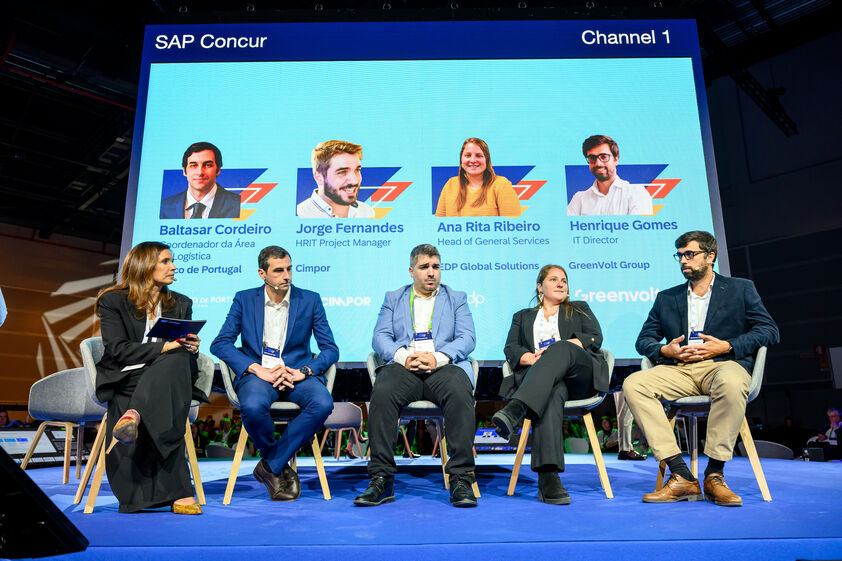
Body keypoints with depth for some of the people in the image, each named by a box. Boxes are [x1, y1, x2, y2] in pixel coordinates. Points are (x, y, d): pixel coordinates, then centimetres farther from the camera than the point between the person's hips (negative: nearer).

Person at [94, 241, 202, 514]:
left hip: (171, 372, 3)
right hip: (125, 379, -2)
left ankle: (133, 416, -55)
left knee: (180, 359, -37)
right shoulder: (113, 301, 6)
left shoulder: (181, 304, 20)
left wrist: (192, 347, -11)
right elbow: (117, 349, -8)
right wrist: (164, 346, -19)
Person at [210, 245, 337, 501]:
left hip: (298, 373, 1)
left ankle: (270, 466, -12)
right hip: (257, 373, 0)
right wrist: (258, 369, -14)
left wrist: (303, 372, -14)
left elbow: (331, 349, 4)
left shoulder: (310, 300, 7)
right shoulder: (244, 299, 8)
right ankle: (281, 465, -4)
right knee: (253, 406, -35)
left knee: (323, 404, -31)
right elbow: (220, 344, 0)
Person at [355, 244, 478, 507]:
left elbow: (467, 338, 6)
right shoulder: (393, 298, 23)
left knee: (460, 394, -34)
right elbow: (380, 337, 9)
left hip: (443, 367, 0)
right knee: (382, 393, -32)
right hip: (403, 366, 1)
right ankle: (381, 480, -24)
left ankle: (461, 480, -26)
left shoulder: (457, 298, 20)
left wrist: (437, 358, -13)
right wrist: (404, 357, -11)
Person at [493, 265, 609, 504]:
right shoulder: (522, 316, 32)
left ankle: (515, 410, -58)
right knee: (553, 392, -40)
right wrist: (531, 358, -11)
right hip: (537, 377, 0)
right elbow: (510, 349, 15)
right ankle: (548, 477, -53)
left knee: (560, 349, -37)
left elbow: (595, 338, 12)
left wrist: (556, 351, -6)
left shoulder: (580, 309, 32)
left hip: (581, 373, 0)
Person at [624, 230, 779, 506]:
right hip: (679, 370, 3)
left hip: (723, 364, -3)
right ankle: (681, 477, -28)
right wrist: (664, 350, -4)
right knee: (633, 384, -27)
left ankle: (714, 476, -25)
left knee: (731, 383, -41)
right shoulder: (666, 298, 23)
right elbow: (644, 339, 18)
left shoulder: (740, 289, 16)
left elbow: (768, 330, 6)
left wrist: (726, 346, -8)